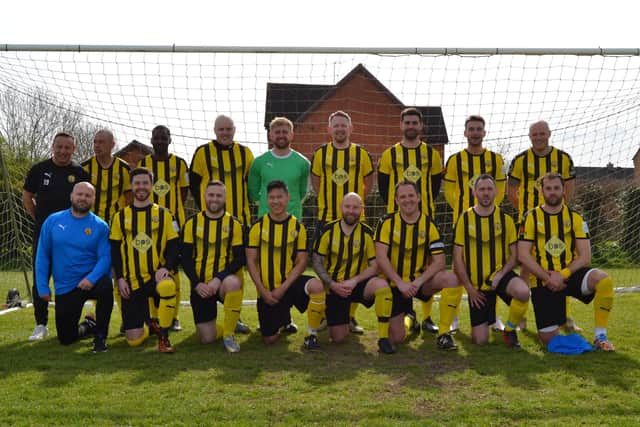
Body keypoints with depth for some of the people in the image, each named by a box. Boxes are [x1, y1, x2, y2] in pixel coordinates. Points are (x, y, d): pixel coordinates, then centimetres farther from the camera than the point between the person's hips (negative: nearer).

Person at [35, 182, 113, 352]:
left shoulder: (100, 226, -6)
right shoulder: (52, 221, 0)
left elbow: (105, 257, -13)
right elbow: (42, 256, 2)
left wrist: (92, 278, -30)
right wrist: (43, 287, -3)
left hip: (90, 282, -2)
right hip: (64, 288, 2)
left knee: (105, 285, -38)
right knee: (66, 338, 4)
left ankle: (100, 335, -16)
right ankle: (88, 325, 40)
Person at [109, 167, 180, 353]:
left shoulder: (163, 214, 6)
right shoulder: (120, 217, 9)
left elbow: (174, 246, 2)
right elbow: (114, 250, 8)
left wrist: (166, 267, -15)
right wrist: (120, 277, -4)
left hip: (156, 276, -1)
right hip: (131, 282, 1)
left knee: (168, 287, -40)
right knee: (134, 340, -5)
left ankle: (163, 337, -18)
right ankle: (149, 324, 34)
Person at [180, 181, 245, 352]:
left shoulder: (234, 224, 2)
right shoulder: (192, 223, 5)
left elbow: (240, 258, -5)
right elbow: (186, 258, 2)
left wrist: (219, 279, -19)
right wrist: (197, 284, -11)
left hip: (224, 282, -1)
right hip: (200, 285, 2)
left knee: (233, 283, -39)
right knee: (207, 338, -4)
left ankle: (228, 333, -18)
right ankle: (229, 325, 33)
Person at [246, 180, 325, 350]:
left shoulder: (297, 227, -3)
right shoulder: (258, 226, -2)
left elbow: (301, 262, -5)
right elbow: (251, 262, -3)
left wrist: (283, 288, -14)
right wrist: (263, 291, -11)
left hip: (289, 282, -1)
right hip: (267, 290, 1)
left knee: (317, 286, -33)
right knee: (269, 339, 0)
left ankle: (311, 335, -13)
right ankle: (282, 320, 37)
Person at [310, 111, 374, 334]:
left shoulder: (362, 154, 3)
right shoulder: (320, 153, 4)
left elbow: (368, 183, 12)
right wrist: (330, 199, 7)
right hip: (326, 218, 0)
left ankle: (350, 317, 13)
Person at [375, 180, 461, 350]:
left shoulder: (429, 224, -4)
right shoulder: (387, 222, -6)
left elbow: (439, 261, -10)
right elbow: (381, 258, -14)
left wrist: (418, 282, -23)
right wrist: (400, 283, -22)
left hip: (421, 281, 1)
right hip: (395, 284, -1)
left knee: (451, 279, -29)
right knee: (395, 338, -7)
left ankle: (443, 334, -13)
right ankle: (407, 317, 32)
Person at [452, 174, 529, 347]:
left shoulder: (505, 219, 1)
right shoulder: (464, 219, -2)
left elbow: (514, 255, 2)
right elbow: (457, 258, -1)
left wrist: (500, 275, -15)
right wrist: (469, 288, -6)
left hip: (499, 274, 0)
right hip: (476, 284, 0)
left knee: (523, 292, -35)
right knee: (480, 341, -3)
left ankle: (509, 330, -6)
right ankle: (482, 323, 35)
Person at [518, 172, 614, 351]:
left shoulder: (575, 217, 3)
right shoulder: (531, 217, -1)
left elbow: (585, 257, -3)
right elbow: (523, 255, -8)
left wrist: (563, 274, -18)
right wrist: (548, 278, -16)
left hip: (570, 274, 1)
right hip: (543, 280, -1)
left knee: (603, 279, -32)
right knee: (548, 338, -5)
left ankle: (600, 336, -17)